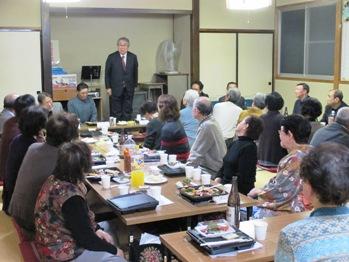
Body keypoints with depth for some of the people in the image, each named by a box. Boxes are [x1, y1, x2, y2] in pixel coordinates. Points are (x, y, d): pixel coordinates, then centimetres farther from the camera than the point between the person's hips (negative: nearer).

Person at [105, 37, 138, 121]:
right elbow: (107, 73, 0)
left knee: (128, 112, 6)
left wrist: (134, 85, 6)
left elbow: (135, 72, 9)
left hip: (129, 89, 2)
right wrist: (108, 87, -4)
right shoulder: (111, 57, -1)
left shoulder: (133, 57, 5)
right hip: (116, 89, -2)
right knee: (116, 113, 1)